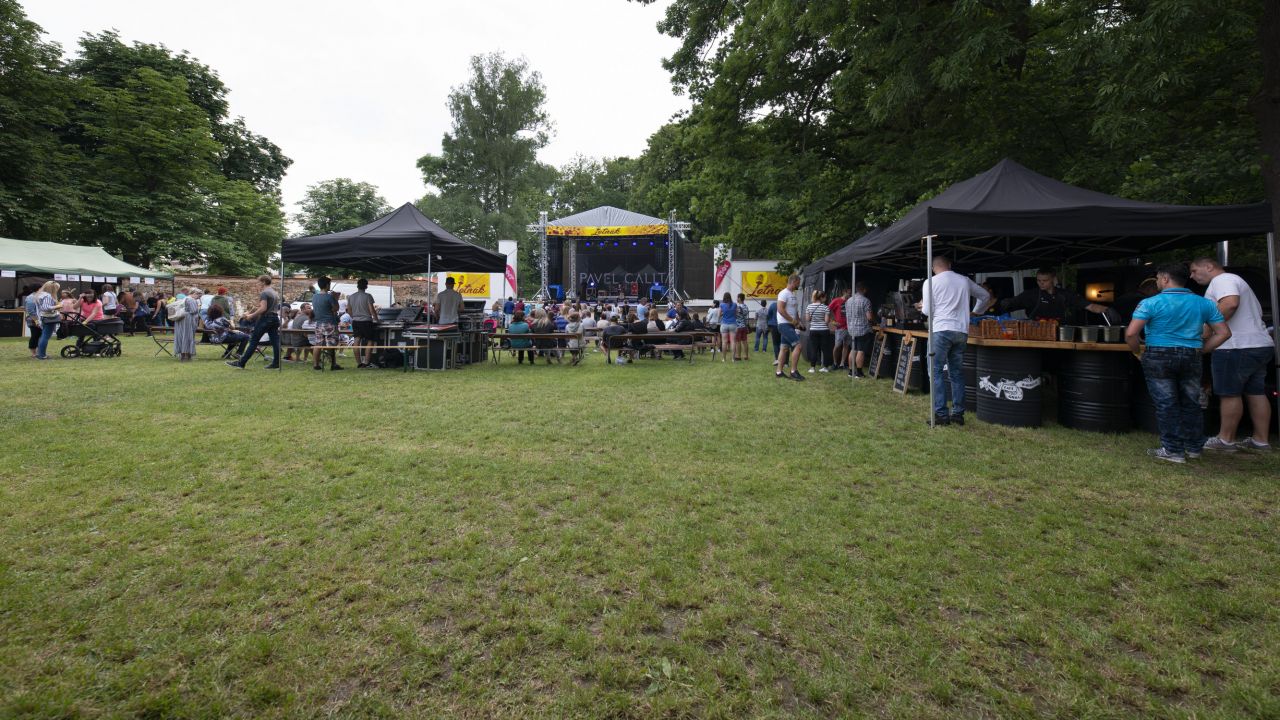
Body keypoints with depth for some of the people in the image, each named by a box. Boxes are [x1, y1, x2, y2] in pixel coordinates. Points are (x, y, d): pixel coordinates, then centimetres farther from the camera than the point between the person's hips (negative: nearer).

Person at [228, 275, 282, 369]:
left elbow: (263, 308, -20)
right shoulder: (275, 293, 17)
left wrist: (251, 315, -12)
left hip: (265, 318, -8)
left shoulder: (264, 293, -10)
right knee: (275, 341, 4)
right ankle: (276, 363, 1)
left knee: (253, 341, -4)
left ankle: (241, 363, 1)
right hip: (274, 318, 8)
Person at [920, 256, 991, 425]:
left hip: (941, 330, -4)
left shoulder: (931, 282, 0)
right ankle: (958, 414, 13)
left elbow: (928, 311, -3)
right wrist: (975, 312, 38)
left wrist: (923, 306, 19)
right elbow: (985, 296, 24)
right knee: (957, 372, 11)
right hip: (961, 331, 5)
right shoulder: (964, 280, 12)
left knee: (935, 372, 0)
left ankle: (941, 414, -6)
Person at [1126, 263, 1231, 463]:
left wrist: (1137, 352, -1)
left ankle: (1173, 450, 6)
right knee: (1191, 404, 16)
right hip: (1192, 358, 5)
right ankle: (1194, 448, 25)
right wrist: (1201, 351, 12)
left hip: (1159, 357, -5)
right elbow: (1223, 333, 7)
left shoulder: (1151, 303, -10)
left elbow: (1131, 333, -17)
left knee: (1166, 405, 2)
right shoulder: (1204, 303, 7)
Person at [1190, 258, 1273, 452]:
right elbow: (1256, 311, 27)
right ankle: (1261, 440, 16)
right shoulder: (1235, 281, 24)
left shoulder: (1222, 279, -7)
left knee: (1229, 394, -4)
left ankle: (1225, 440, 2)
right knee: (1256, 393, 12)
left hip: (1236, 347, -10)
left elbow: (1230, 303, -26)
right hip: (1261, 344, 10)